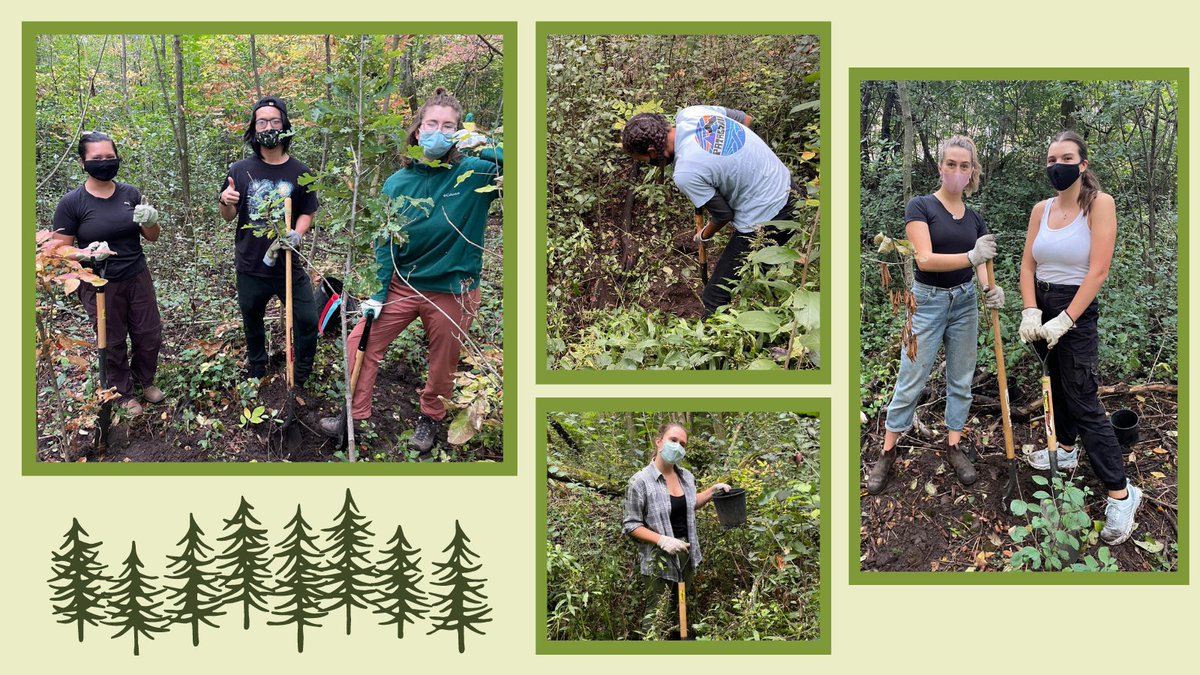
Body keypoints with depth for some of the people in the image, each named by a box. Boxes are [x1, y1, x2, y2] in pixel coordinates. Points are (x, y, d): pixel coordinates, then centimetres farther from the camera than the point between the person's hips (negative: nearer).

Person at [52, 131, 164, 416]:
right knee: (113, 343, 10)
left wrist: (150, 221, -17)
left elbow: (152, 237, 5)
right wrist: (88, 254, -27)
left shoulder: (130, 194, -2)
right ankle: (123, 393, 31)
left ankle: (144, 380, 38)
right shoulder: (72, 203, -12)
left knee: (150, 336, 13)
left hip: (138, 278, 3)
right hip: (100, 286, -3)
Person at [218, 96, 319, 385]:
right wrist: (225, 202, -18)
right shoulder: (240, 171, -3)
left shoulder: (300, 172, -4)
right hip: (250, 265, 1)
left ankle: (302, 380, 18)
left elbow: (307, 213, 5)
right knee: (252, 322, 17)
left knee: (307, 320, -3)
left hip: (288, 264, -1)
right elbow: (229, 217, 5)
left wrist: (295, 235, -15)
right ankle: (256, 376, 39)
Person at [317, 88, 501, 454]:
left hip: (452, 292, -3)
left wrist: (486, 148, -34)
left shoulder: (473, 175, -13)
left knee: (443, 364, 13)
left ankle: (430, 418, 40)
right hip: (402, 285, 3)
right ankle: (355, 415, 20)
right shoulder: (397, 184, -4)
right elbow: (384, 243, 3)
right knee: (361, 343, 1)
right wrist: (378, 293, 0)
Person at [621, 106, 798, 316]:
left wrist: (705, 236, 11)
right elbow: (746, 119, 11)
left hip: (763, 221, -9)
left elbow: (724, 214, -10)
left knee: (715, 299, 2)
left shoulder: (685, 174, -26)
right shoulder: (691, 113, -5)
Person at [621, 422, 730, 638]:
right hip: (658, 558, -6)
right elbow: (631, 525, -13)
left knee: (678, 610, 19)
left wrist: (712, 491, 8)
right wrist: (662, 540, -24)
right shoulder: (641, 481, -16)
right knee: (657, 613, 0)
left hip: (685, 554, 6)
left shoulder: (686, 476, 3)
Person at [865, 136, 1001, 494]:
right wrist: (970, 256, -33)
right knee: (911, 382, -2)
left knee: (961, 380, 10)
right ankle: (887, 453, 8)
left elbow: (980, 264, 5)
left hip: (964, 302, 5)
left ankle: (954, 447, 21)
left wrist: (991, 289, -17)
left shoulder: (974, 219, 7)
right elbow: (924, 259, -20)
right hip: (927, 302, -5)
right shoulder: (921, 206, -10)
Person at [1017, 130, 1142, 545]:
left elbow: (1098, 271, -17)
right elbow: (1027, 265, 4)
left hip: (1077, 310, -6)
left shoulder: (1099, 204, -12)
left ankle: (1121, 494, -5)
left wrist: (1065, 321, -20)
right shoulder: (1041, 210, 5)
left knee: (1083, 401, -9)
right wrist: (1030, 312, -12)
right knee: (1057, 385, 18)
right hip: (1041, 308, 6)